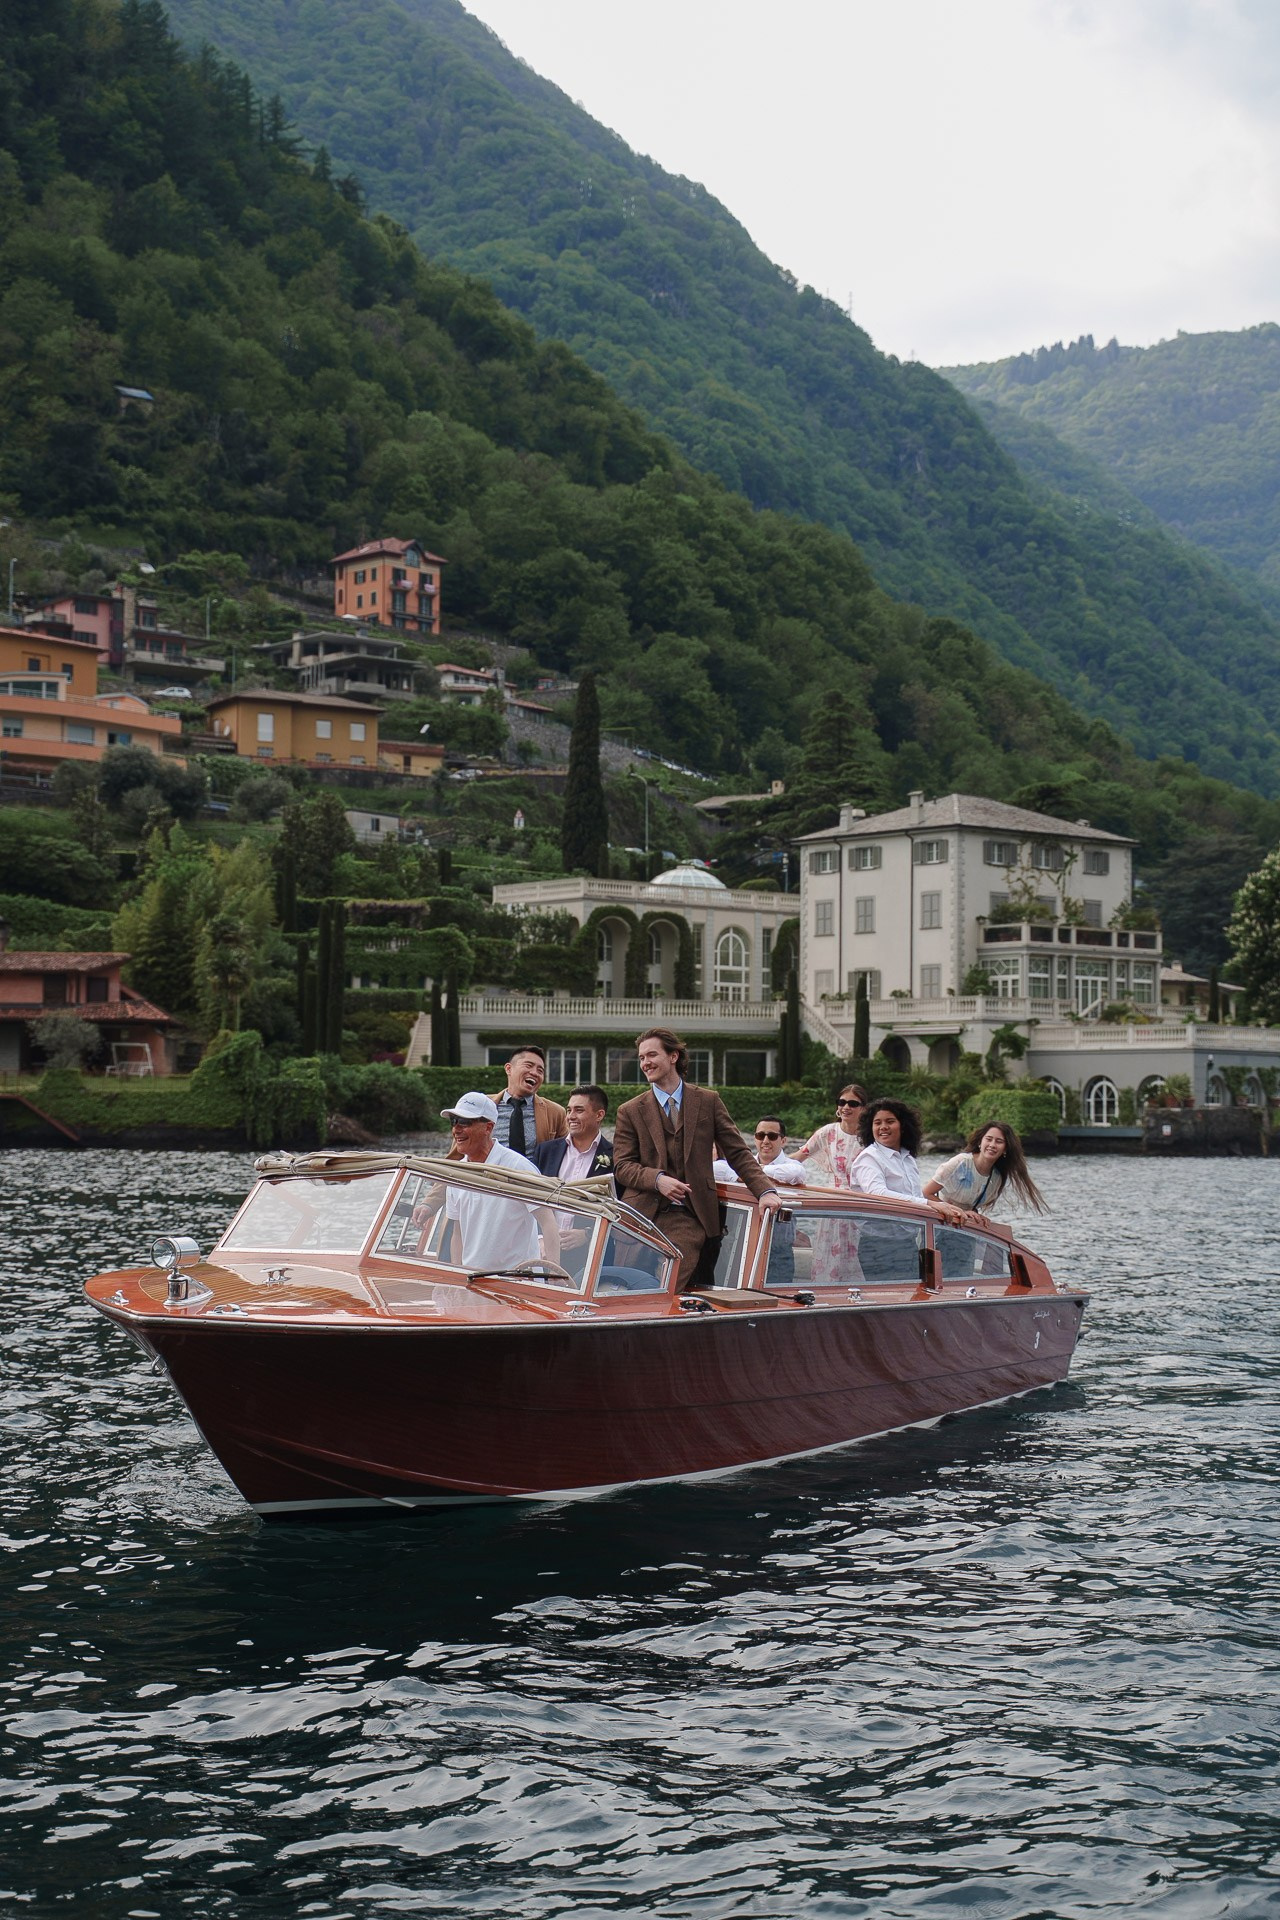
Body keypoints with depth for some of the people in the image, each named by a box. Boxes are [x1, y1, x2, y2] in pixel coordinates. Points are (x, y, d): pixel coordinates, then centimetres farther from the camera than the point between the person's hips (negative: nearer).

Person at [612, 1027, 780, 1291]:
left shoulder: (708, 1101, 11)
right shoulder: (630, 1111, 11)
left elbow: (738, 1153, 9)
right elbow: (622, 1166, 5)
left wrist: (766, 1191, -5)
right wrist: (657, 1179, -14)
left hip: (689, 1219, -1)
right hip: (642, 1215, 1)